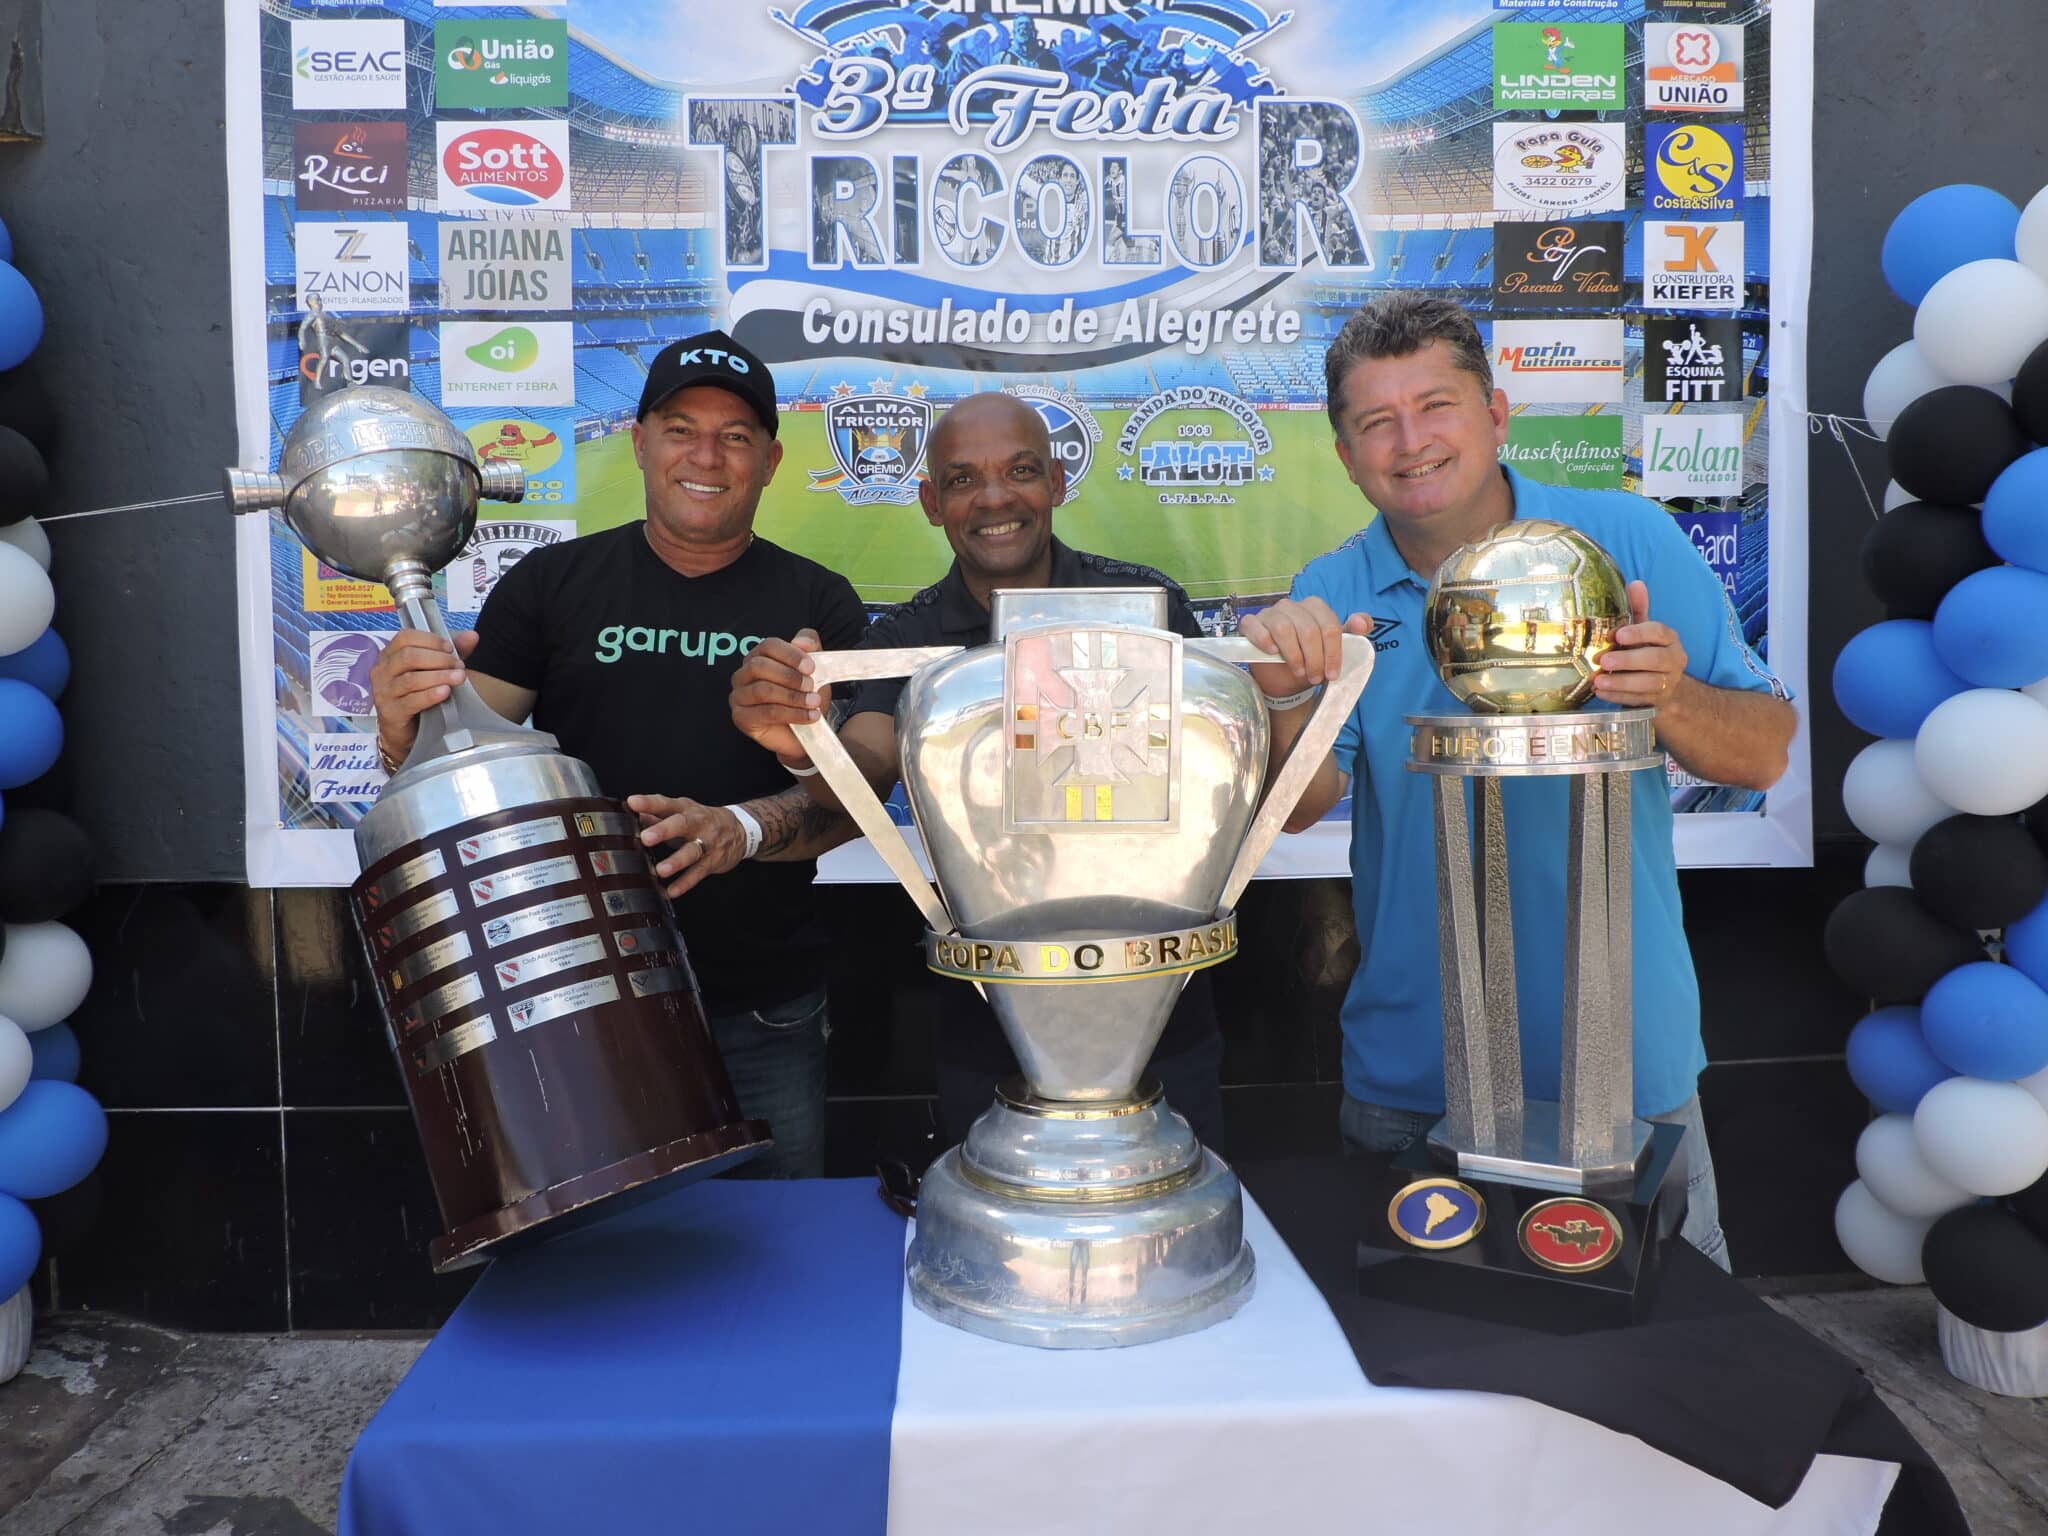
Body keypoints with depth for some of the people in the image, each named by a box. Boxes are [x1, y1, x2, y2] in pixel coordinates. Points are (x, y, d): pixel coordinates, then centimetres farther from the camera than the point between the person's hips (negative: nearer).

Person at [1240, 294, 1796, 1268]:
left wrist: (1669, 700, -26)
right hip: (1411, 1075, 1)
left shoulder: (1628, 540, -6)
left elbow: (1764, 754, -5)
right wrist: (1286, 696, -32)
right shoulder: (1334, 594, -2)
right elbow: (1299, 805, -12)